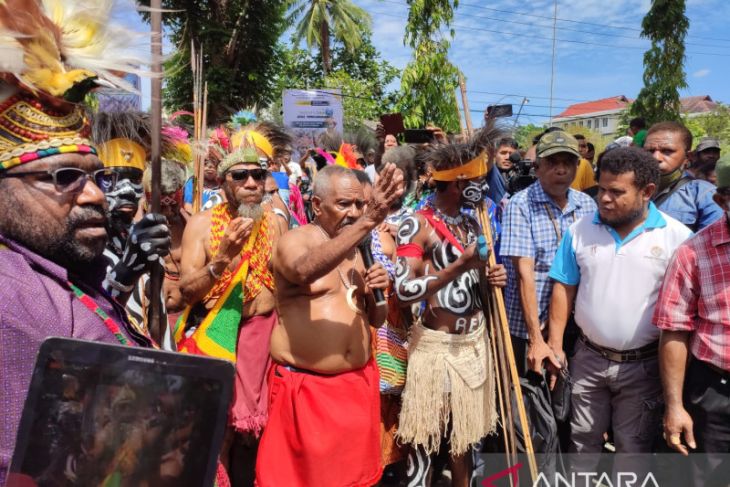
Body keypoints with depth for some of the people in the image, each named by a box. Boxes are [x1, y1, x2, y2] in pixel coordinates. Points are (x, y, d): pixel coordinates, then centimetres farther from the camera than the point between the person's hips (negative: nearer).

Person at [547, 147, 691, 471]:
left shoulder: (677, 236, -10)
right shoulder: (581, 230, -3)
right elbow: (564, 288, 1)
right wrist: (555, 344, -1)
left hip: (643, 365, -2)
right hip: (588, 359, 2)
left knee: (633, 449, 16)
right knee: (584, 441, 19)